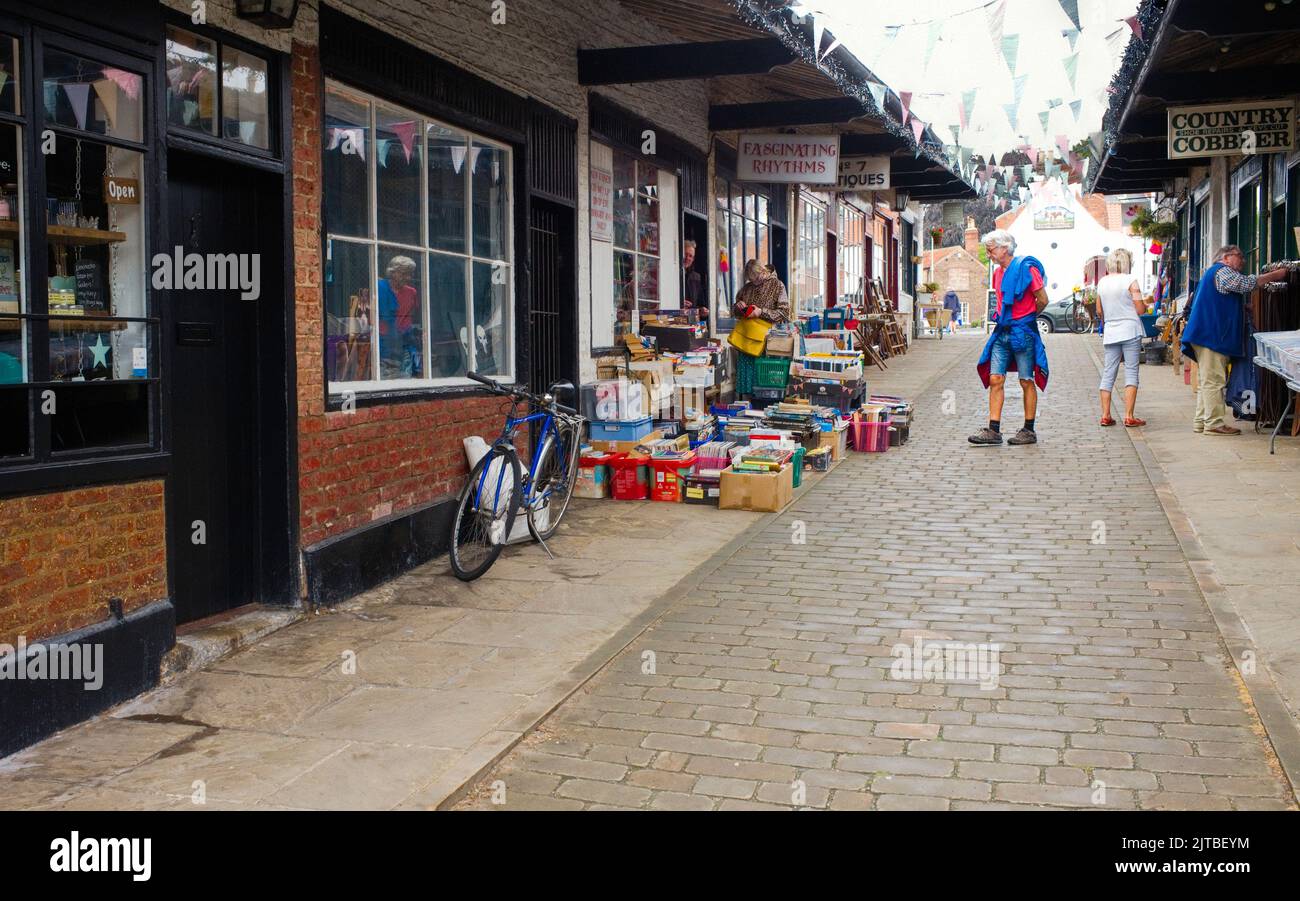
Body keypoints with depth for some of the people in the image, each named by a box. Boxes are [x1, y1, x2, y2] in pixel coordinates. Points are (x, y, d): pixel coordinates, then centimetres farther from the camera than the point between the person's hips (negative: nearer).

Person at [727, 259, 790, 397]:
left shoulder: (777, 286, 2)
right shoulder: (747, 288, 17)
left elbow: (784, 313, -5)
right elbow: (735, 312, 28)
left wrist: (761, 312, -13)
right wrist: (738, 306, 4)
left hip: (764, 333, -5)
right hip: (744, 334, 5)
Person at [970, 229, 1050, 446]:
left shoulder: (1026, 268, -10)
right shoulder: (998, 273, 14)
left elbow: (1042, 300, -6)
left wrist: (1026, 317, 7)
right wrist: (1002, 316, 14)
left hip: (1023, 332, -7)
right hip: (1002, 331, 7)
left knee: (1027, 381, 1)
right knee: (995, 379, -1)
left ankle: (1029, 431, 8)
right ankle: (993, 430, -1)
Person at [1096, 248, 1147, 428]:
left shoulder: (1102, 282, 6)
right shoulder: (1130, 280, -8)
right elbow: (1140, 309, -9)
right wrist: (1145, 304, 12)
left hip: (1110, 332, 4)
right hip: (1130, 330, -4)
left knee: (1108, 373, 8)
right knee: (1131, 372, -1)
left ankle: (1105, 415, 7)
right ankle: (1129, 416, -5)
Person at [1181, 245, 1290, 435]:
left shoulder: (1216, 273, 28)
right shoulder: (1221, 271, -6)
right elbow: (1248, 284, -14)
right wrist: (1277, 275, -7)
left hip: (1209, 335, 11)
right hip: (1212, 334, -11)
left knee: (1207, 380, 11)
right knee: (1213, 379, -11)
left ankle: (1201, 421, 12)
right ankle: (1214, 423, -13)